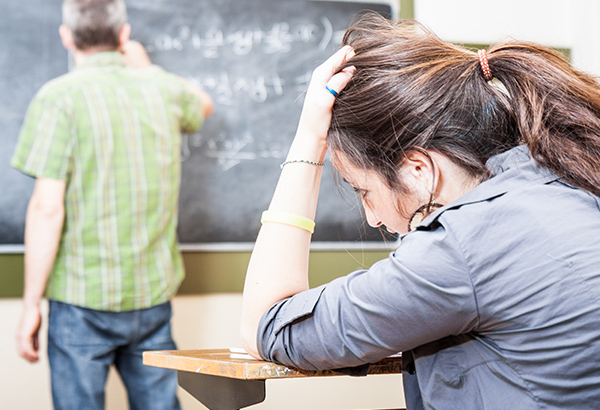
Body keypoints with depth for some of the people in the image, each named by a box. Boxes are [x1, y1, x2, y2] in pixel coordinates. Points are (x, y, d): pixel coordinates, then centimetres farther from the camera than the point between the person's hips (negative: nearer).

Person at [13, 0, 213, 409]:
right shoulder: (164, 89, 5)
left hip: (82, 299, -4)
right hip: (154, 296, 5)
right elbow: (203, 104, 31)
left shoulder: (59, 98, -10)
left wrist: (31, 304, -7)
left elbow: (47, 208, -14)